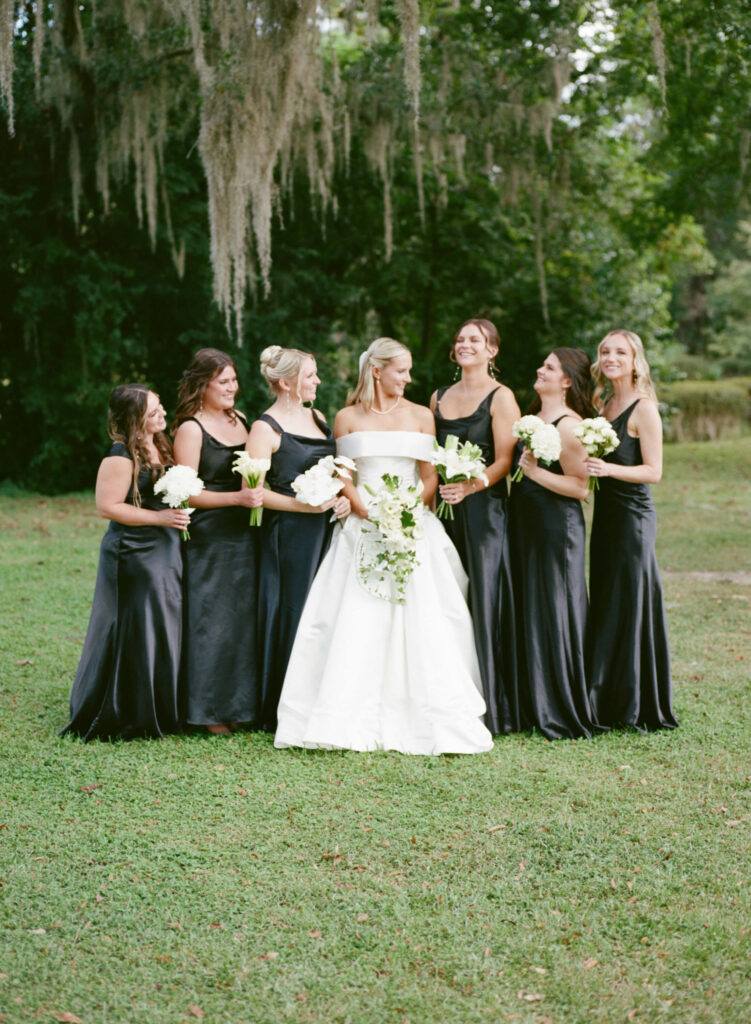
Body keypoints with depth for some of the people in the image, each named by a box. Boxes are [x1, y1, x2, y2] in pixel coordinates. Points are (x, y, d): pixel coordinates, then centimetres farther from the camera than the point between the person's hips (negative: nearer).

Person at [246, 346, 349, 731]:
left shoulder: (317, 417, 14)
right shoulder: (266, 428, -7)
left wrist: (344, 497, 1)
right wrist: (304, 504, -19)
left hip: (326, 531, 7)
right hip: (289, 535, -6)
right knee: (293, 616, -4)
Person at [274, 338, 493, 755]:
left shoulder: (420, 416, 10)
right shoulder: (348, 419, 8)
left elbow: (430, 476, 6)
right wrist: (369, 513, -11)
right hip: (362, 529, -1)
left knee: (419, 622, -8)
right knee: (357, 622, -8)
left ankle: (421, 719, -3)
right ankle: (354, 719, -6)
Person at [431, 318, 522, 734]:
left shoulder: (500, 397, 0)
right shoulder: (439, 398, 17)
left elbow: (504, 460, -8)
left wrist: (470, 486, -23)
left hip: (483, 509, -5)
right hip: (443, 511, 5)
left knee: (482, 601, -5)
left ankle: (488, 709, 1)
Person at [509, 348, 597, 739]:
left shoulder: (569, 424, -12)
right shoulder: (532, 417, 15)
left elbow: (581, 487, -17)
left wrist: (536, 472, -21)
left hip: (556, 528, -9)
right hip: (525, 524, 9)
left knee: (554, 614, -4)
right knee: (528, 613, 11)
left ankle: (566, 714, 4)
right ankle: (537, 706, 19)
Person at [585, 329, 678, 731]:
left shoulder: (643, 409, -10)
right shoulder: (603, 405, 13)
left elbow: (653, 471, -14)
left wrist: (608, 469, -26)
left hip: (633, 516, -8)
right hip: (605, 515, 8)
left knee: (632, 605, -2)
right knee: (604, 606, 11)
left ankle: (637, 707, 7)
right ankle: (607, 702, 19)